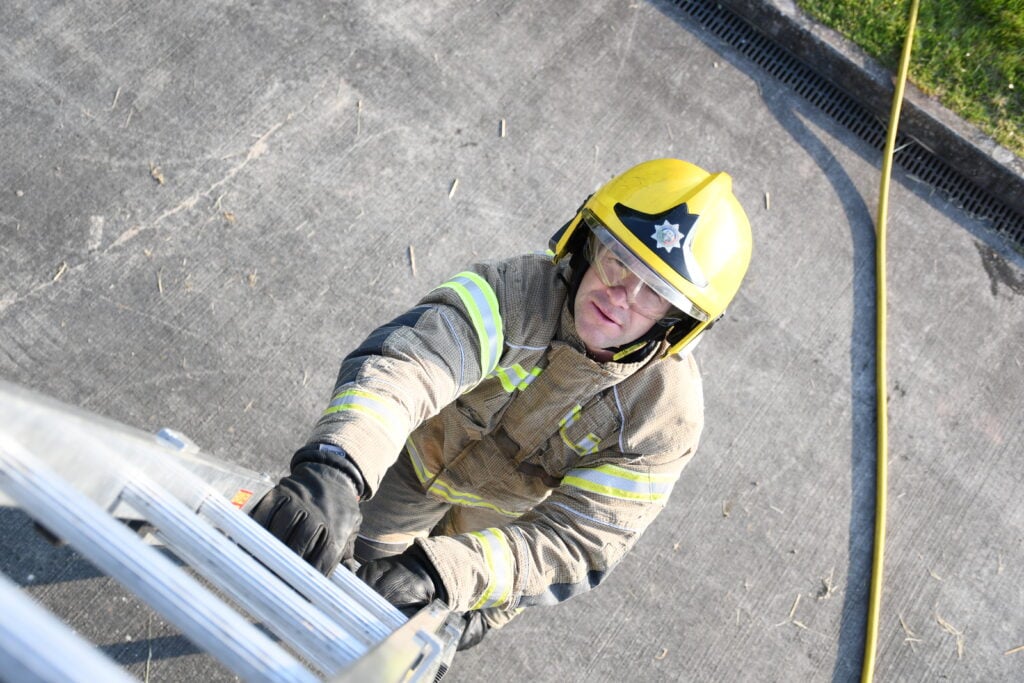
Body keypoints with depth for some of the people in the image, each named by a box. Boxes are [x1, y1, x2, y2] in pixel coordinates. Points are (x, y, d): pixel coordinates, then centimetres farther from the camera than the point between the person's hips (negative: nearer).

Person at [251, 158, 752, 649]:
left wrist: (441, 571, -54)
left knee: (454, 627, 25)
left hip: (507, 510, 1)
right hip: (422, 455, -1)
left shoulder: (667, 412, -35)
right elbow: (403, 361, -55)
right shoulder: (519, 289, -40)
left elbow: (578, 544, -38)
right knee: (361, 547, 23)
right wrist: (335, 467, -76)